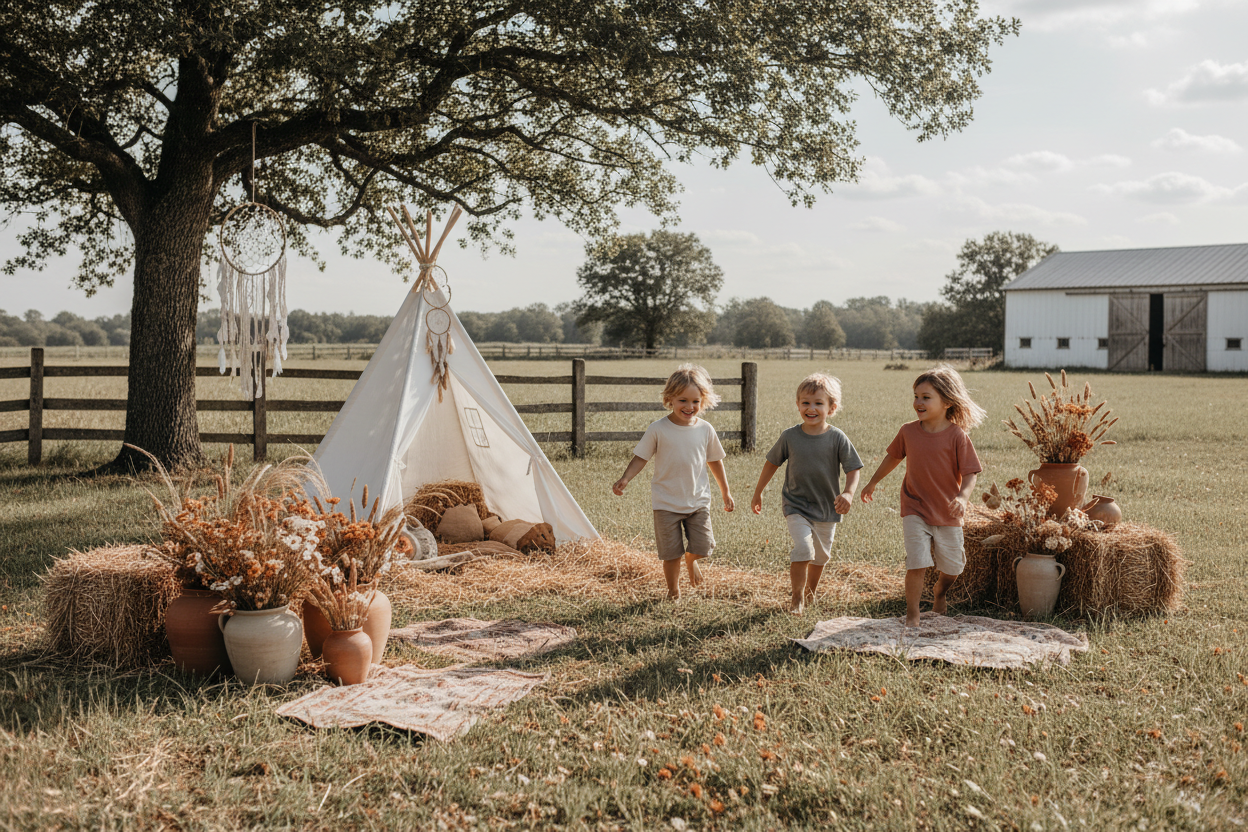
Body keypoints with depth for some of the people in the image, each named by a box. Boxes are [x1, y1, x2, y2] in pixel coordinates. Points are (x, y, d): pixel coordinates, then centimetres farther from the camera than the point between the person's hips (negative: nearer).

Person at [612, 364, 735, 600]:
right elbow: (640, 458, -5)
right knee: (671, 553, 2)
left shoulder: (705, 430, -1)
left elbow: (715, 461, 11)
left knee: (701, 548, -2)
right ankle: (673, 592, 25)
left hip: (698, 501, 2)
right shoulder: (658, 430, -9)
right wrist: (625, 479, -21)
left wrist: (725, 492, 18)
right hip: (667, 503, -2)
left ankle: (691, 561, 35)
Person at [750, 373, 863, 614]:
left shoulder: (837, 438, -10)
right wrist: (758, 493, 12)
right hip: (796, 505, -2)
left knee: (821, 555, 17)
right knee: (803, 549, -20)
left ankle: (811, 593, 41)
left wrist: (848, 493, -28)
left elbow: (853, 470, -9)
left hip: (827, 508, 2)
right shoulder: (790, 436, -7)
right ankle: (797, 598, -3)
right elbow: (772, 463, 6)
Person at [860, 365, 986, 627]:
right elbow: (893, 457, 16)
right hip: (915, 510, 0)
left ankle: (939, 594, 45)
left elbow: (969, 474, -13)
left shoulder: (957, 435, -11)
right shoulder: (908, 431, -2)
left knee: (952, 568, 12)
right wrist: (873, 482, 25)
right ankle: (912, 614, 0)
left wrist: (963, 498, -31)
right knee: (917, 563, -14)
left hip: (948, 514, 0)